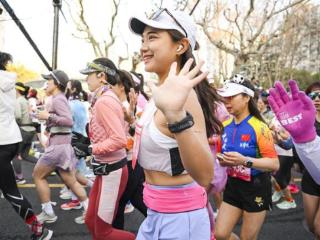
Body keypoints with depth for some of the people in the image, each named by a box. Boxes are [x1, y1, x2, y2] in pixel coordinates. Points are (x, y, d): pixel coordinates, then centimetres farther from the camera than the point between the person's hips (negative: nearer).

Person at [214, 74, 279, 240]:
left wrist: (245, 161, -33)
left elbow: (274, 164, -22)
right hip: (233, 185, 6)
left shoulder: (259, 127, -18)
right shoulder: (225, 126, 1)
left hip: (256, 188, -5)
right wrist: (222, 161, -5)